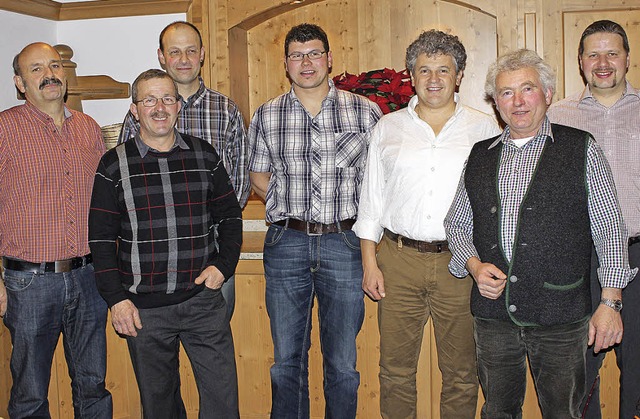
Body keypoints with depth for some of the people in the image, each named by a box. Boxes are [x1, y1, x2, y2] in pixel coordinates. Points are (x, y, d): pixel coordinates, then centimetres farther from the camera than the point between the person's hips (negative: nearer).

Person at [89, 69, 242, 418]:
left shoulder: (204, 156, 4)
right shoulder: (114, 165, -1)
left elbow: (230, 216, 12)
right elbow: (101, 238, 0)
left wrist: (224, 265, -2)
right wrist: (116, 298, -6)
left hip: (203, 299, 1)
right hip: (143, 308, -1)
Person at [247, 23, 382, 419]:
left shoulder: (365, 111, 1)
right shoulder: (267, 116, 5)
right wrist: (290, 205, -1)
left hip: (345, 242, -1)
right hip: (287, 242, 1)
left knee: (342, 363, 8)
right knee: (287, 360, 11)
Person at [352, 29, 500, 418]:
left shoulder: (485, 128, 5)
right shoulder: (388, 128, 9)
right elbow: (372, 200, 10)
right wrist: (370, 262, 3)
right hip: (399, 259, 1)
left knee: (461, 372, 8)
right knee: (396, 369, 7)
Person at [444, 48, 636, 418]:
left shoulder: (581, 149, 1)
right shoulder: (481, 156, 11)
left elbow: (610, 229, -1)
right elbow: (457, 222, 17)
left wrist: (610, 302, -6)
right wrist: (474, 264, -3)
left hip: (560, 317, -3)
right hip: (493, 312, 3)